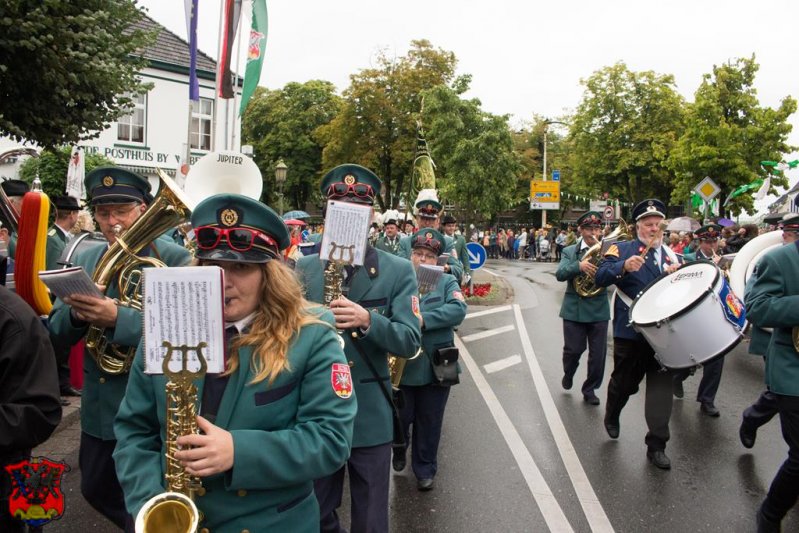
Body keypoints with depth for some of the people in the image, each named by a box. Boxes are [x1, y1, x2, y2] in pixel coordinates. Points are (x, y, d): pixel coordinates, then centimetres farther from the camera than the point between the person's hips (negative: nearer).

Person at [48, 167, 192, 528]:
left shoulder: (176, 260, -13)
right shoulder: (84, 261, 6)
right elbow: (57, 332, 3)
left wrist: (118, 318, -34)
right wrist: (76, 313, -19)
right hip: (99, 408, 6)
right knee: (96, 491, 23)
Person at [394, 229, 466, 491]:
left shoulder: (447, 282, 3)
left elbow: (458, 309, -15)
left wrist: (423, 319, -25)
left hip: (435, 367, 1)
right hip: (399, 366, 0)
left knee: (428, 423, 13)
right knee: (398, 418, 10)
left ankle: (425, 470, 32)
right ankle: (399, 447, 44)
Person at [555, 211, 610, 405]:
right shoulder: (569, 251, 3)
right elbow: (560, 274, -12)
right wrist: (579, 266, -28)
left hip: (599, 309, 1)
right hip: (574, 308, -1)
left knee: (598, 354, 3)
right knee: (573, 349, 4)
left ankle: (590, 389, 22)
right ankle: (568, 374, 35)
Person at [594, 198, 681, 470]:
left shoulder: (671, 255, 12)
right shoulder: (622, 249, -2)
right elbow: (600, 278, -15)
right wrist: (624, 267, -30)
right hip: (630, 332, -3)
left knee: (661, 385, 0)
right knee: (625, 382, 12)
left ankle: (657, 445, 10)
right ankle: (612, 416, 42)